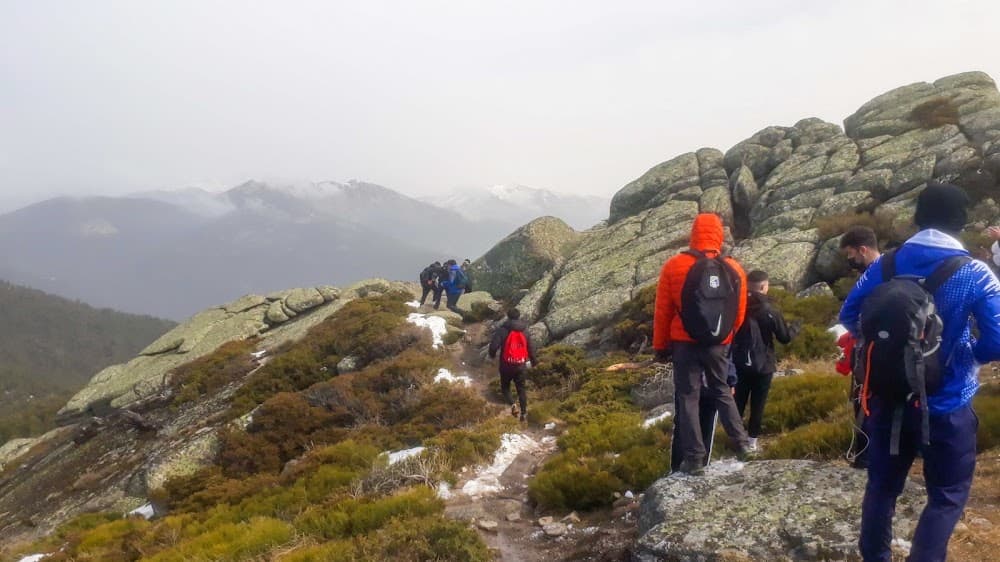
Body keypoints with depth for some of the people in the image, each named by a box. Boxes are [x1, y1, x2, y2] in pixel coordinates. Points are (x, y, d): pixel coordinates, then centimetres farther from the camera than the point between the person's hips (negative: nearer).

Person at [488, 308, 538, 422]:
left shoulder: (503, 330, -10)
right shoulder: (525, 330, 4)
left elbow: (494, 345, -17)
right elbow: (531, 347, 9)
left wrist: (492, 355, 5)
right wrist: (534, 361, 25)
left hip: (507, 364, -3)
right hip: (521, 365, 3)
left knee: (505, 387, 14)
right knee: (521, 389, 14)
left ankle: (513, 405, -11)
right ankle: (523, 413, 10)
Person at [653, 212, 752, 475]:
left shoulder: (674, 266, -8)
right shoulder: (734, 270, 0)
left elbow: (662, 311, -4)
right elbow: (740, 314, 7)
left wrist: (661, 345, 6)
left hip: (685, 344, -2)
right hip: (718, 345, 3)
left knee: (687, 397, 5)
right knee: (722, 391, 21)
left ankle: (694, 459, 3)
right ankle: (741, 443, 17)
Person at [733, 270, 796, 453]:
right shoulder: (770, 311, -12)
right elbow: (785, 337, -3)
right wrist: (795, 329, 16)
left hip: (741, 363, 3)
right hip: (763, 365, -3)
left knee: (739, 401, 12)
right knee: (758, 404, 5)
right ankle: (752, 439, 7)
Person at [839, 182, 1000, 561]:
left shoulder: (885, 265, -2)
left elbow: (849, 317, 4)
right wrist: (967, 354, 5)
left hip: (888, 398, 4)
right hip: (946, 404, -4)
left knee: (882, 484, 18)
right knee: (947, 495, 11)